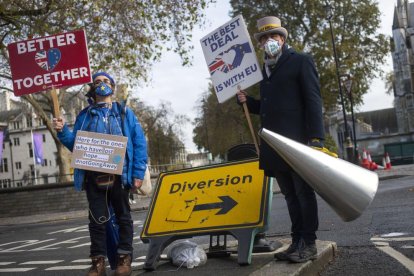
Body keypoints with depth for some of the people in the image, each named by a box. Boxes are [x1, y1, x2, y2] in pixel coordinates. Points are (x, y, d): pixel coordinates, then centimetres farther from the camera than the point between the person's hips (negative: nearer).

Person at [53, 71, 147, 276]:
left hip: (120, 174, -1)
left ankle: (124, 258, 14)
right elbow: (76, 145, 12)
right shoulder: (84, 116, 14)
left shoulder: (125, 113, 9)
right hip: (94, 176, 1)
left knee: (123, 216, 6)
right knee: (97, 218, 3)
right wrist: (62, 131, -8)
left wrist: (138, 173, -7)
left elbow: (139, 143, 2)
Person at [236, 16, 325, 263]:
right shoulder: (265, 70, 21)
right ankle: (297, 242, 16)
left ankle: (309, 244, 6)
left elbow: (313, 100, -8)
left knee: (303, 192, -1)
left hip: (297, 141, -7)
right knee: (290, 195, 10)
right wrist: (247, 101, 8)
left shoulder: (301, 61, 1)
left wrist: (316, 137, -17)